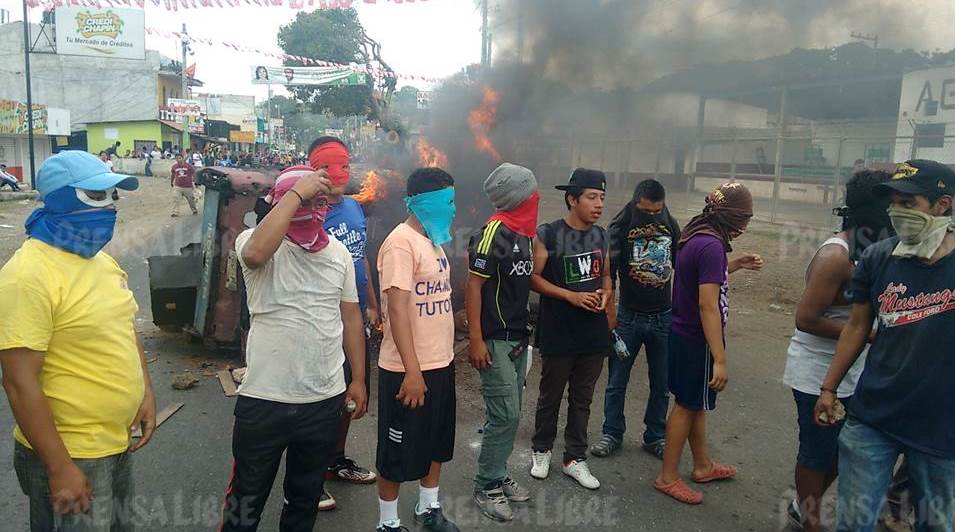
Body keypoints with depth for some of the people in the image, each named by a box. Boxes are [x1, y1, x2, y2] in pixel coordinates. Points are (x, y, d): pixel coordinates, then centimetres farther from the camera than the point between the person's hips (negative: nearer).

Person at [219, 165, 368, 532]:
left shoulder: (339, 252, 5)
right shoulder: (258, 241, -9)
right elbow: (256, 252, -36)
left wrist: (359, 379, 10)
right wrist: (297, 193, -29)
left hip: (326, 400, 4)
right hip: (265, 399, -4)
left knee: (305, 495, 22)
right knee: (247, 498, 14)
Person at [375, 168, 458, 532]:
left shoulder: (432, 239, 10)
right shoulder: (401, 243, -19)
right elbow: (397, 308, -23)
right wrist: (412, 370, -25)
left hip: (441, 363, 9)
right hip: (409, 369, -9)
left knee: (436, 442, 21)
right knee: (397, 451, 7)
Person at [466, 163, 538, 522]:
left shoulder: (522, 233, 11)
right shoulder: (494, 231, -15)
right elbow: (474, 285, -17)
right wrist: (476, 340, -20)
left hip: (517, 339, 9)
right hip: (494, 341, -9)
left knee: (510, 414, 14)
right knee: (505, 415, -5)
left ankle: (499, 477, 28)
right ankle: (486, 488, 9)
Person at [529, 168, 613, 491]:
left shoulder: (601, 236, 7)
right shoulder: (548, 234, -10)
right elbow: (534, 277, -10)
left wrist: (606, 293, -4)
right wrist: (572, 296, -19)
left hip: (593, 333, 5)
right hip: (558, 334, -5)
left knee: (582, 400, 14)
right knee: (550, 397, 12)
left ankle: (575, 459, 28)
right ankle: (541, 451, 33)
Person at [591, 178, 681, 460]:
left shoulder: (671, 227, 0)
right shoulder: (620, 229, -10)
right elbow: (608, 272, -7)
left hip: (664, 317, 2)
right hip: (628, 316, -2)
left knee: (661, 384, 10)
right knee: (616, 381, 7)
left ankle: (655, 437, 27)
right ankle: (612, 434, 23)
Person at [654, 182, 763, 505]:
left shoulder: (696, 235, 4)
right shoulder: (712, 246, -24)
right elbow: (708, 306, -28)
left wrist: (735, 265, 18)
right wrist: (720, 359, -26)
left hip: (683, 333, 9)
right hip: (697, 341, -9)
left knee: (695, 403, 20)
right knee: (687, 406, 5)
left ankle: (703, 466, 37)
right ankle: (668, 477, 18)